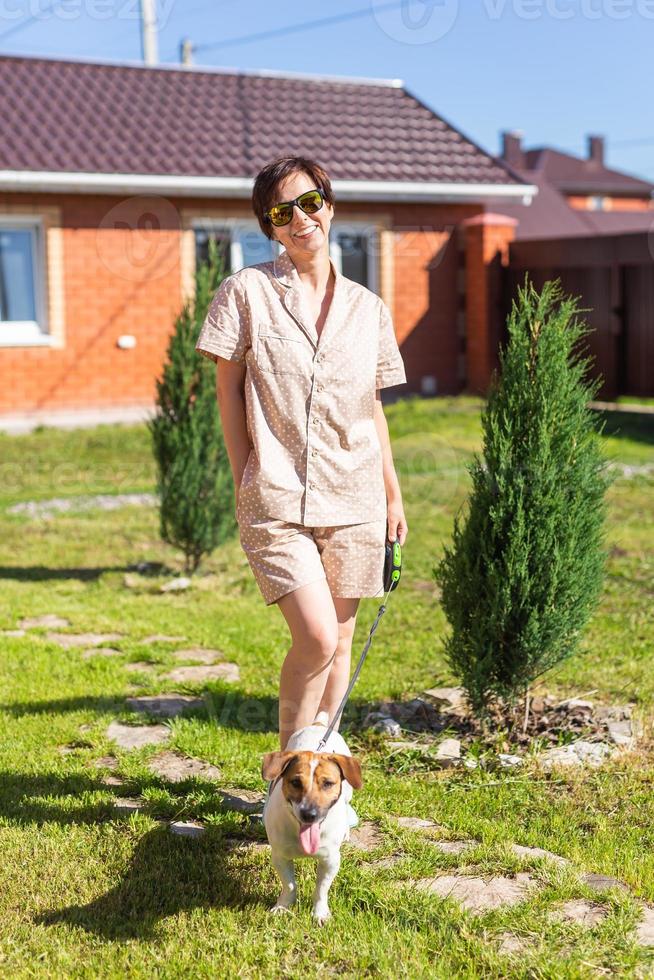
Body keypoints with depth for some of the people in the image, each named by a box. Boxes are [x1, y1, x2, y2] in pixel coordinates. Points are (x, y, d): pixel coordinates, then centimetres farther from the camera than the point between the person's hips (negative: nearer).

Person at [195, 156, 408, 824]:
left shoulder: (367, 309, 9)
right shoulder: (246, 293, -1)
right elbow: (228, 391, 2)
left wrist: (394, 495, 15)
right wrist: (244, 481, -3)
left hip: (352, 497, 4)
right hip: (276, 497, -3)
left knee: (338, 644, 9)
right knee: (316, 638, -14)